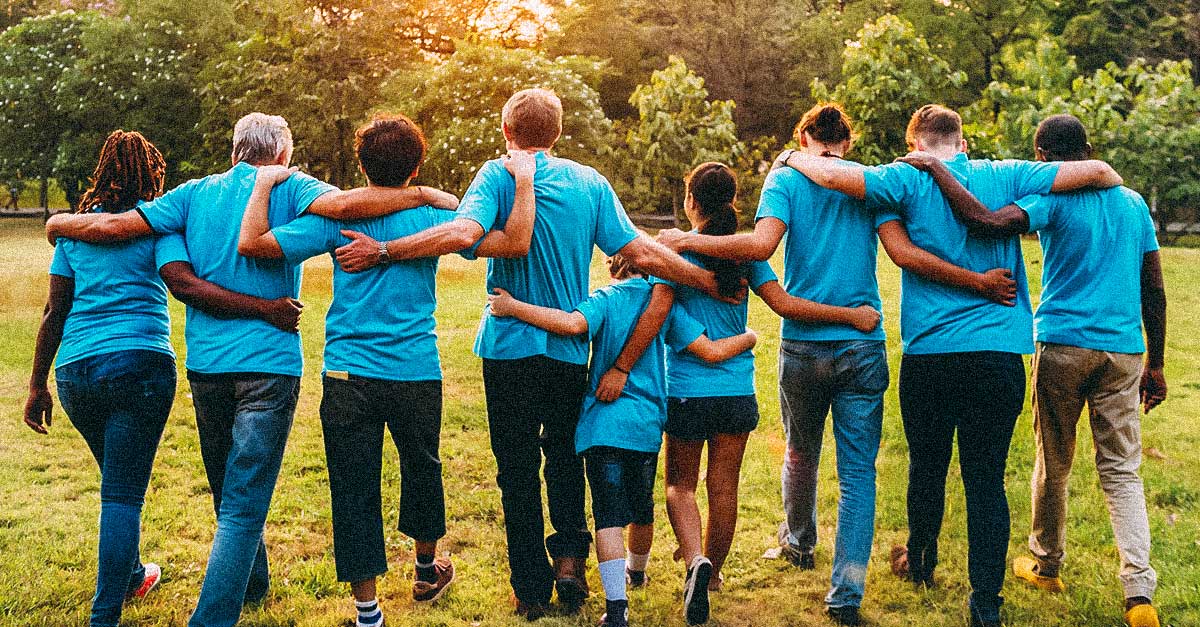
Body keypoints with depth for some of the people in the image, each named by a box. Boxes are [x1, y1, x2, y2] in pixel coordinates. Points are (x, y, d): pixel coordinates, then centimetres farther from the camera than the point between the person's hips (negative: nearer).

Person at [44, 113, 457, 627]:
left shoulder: (196, 193, 9)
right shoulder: (288, 187, -1)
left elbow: (113, 226, 2)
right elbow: (342, 204, -21)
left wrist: (58, 223, 20)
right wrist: (422, 194, -14)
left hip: (205, 364, 5)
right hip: (268, 364, -5)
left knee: (230, 495, 22)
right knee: (244, 505, -5)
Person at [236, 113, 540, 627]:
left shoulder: (336, 218, -3)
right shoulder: (430, 218, -3)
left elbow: (251, 243, -8)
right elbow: (513, 242, -9)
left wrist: (264, 184, 6)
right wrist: (524, 182, 2)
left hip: (348, 377, -1)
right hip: (417, 374, 1)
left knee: (354, 490, 5)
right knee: (421, 468, 23)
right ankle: (427, 571, 43)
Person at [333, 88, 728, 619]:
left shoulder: (498, 175, -6)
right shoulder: (589, 182, 3)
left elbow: (463, 232, -24)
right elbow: (640, 252, -2)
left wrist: (380, 252, -22)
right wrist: (709, 282, 8)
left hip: (511, 344, -3)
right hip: (571, 349, 3)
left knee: (518, 467, 7)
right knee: (565, 454, 22)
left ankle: (532, 589, 12)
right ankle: (569, 552, 6)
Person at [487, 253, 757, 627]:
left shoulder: (604, 300, -2)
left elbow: (573, 324, -24)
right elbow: (711, 351, 1)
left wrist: (512, 307, -19)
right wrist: (748, 339, 21)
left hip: (603, 424, -3)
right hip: (647, 425, 3)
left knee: (610, 514, -5)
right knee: (642, 507, 22)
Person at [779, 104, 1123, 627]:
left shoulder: (911, 180, -2)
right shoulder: (1004, 177, 4)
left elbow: (832, 174, -12)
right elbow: (1095, 171, 2)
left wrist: (792, 158, 9)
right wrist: (1116, 183, 25)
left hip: (929, 354, -1)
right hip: (999, 355, 1)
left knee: (927, 468, 18)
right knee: (987, 478, 4)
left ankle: (920, 560, 39)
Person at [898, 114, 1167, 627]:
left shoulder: (1052, 199, -6)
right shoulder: (1134, 204, 11)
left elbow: (986, 222, -25)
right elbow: (1154, 293, 12)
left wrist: (935, 168, -14)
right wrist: (1155, 365, 19)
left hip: (1063, 346, -4)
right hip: (1124, 352, 4)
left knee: (1053, 464, 13)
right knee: (1122, 471, 7)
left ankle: (1047, 567, 31)